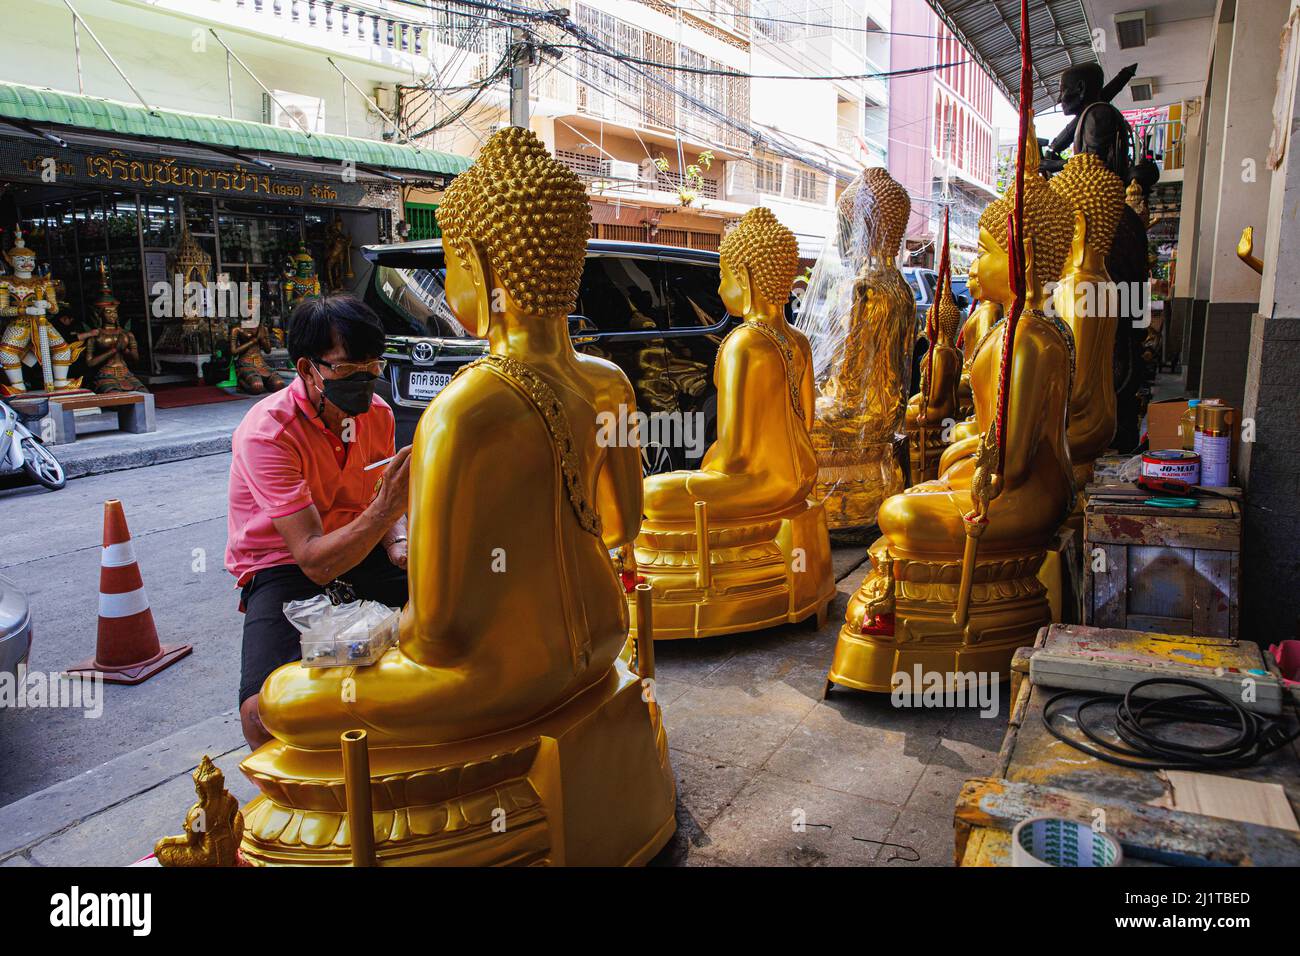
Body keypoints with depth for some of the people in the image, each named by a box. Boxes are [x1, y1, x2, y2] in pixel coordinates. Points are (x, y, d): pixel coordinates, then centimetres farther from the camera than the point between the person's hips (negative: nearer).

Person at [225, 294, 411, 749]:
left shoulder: (377, 413, -3)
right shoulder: (266, 434, -22)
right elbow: (315, 562, -28)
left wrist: (399, 543, -10)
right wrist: (387, 506, -42)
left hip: (360, 552, 6)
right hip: (283, 570, -5)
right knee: (264, 713, -30)